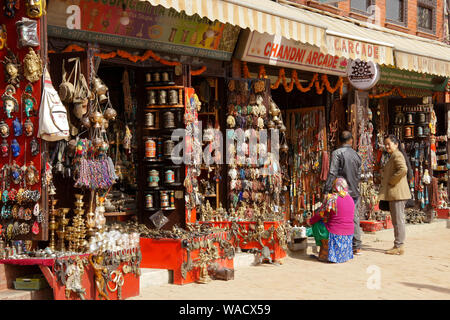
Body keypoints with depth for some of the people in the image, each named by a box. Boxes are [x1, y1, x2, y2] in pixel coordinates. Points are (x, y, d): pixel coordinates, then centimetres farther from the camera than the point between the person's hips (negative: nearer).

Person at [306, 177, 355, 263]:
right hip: (349, 235, 7)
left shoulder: (332, 198, -13)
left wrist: (310, 221, 12)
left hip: (335, 235, -6)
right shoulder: (351, 199, 6)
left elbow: (320, 214, -6)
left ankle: (325, 254, 16)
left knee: (316, 225, 11)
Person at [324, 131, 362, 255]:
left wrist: (326, 190, -13)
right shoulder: (356, 155, 9)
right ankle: (357, 247, 14)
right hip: (354, 192, 6)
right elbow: (359, 175, 16)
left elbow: (332, 173, -15)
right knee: (354, 218, 11)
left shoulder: (337, 153, -9)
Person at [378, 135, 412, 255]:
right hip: (394, 194, 11)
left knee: (398, 219, -7)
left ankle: (399, 246, -5)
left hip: (397, 193, -11)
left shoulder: (397, 155, -11)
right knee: (397, 220, 13)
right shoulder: (393, 156, 21)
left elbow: (403, 169, -27)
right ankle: (398, 245, 18)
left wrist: (391, 181, -18)